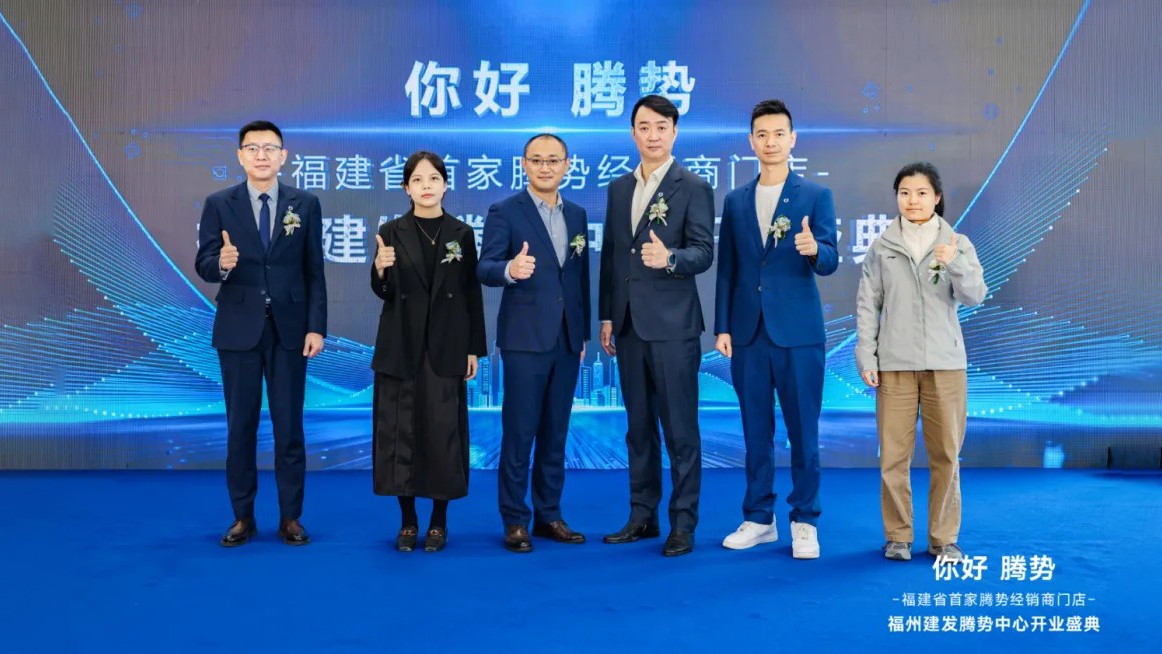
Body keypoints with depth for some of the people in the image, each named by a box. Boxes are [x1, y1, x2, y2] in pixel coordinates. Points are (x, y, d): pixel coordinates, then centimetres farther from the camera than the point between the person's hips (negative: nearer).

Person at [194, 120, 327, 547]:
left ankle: (290, 518, 15)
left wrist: (316, 327, -5)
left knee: (289, 425, 4)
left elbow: (314, 271, 1)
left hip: (289, 329, 0)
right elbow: (203, 265, -2)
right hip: (238, 329, 0)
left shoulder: (305, 204, 3)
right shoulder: (219, 204, 2)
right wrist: (221, 263, -26)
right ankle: (243, 518, 19)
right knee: (241, 425, 7)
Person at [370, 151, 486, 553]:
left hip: (446, 348, 0)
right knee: (400, 429, 2)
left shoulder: (461, 233, 5)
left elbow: (472, 294, 5)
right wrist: (381, 270, -25)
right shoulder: (392, 232, 3)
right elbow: (384, 293, -3)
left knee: (443, 430, 0)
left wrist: (475, 349, 2)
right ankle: (408, 521, 15)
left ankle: (439, 521, 14)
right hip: (401, 347, 0)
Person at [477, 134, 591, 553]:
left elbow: (581, 277, 15)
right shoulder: (504, 212, -3)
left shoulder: (577, 215, 13)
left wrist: (583, 334, 14)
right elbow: (485, 268, -13)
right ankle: (515, 521, 10)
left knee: (555, 433, 11)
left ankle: (549, 515, 22)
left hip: (567, 341, 5)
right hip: (525, 340, -5)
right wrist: (510, 270, -35)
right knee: (519, 433, -1)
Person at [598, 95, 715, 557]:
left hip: (673, 325, -6)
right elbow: (610, 255, 15)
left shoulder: (693, 188, -3)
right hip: (630, 326, 6)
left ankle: (683, 523, 10)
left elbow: (704, 252, -10)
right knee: (638, 427, 13)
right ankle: (642, 516, 23)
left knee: (680, 428, 0)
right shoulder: (618, 188, 14)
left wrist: (670, 258, -31)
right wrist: (606, 316, 12)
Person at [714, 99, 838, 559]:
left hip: (798, 332, -3)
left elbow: (829, 263, -6)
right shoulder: (735, 201, 11)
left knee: (803, 430, 1)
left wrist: (814, 250, -29)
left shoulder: (816, 196, 2)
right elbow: (727, 270, 10)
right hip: (748, 332, 3)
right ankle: (758, 518, 20)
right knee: (756, 431, 9)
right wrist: (722, 327, 4)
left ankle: (805, 522, 13)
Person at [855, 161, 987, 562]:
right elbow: (867, 304, 5)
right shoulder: (882, 247, 5)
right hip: (895, 364, 0)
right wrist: (866, 358, -1)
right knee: (893, 455, 2)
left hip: (945, 363, 0)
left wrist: (955, 264, -23)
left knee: (946, 453, 5)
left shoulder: (957, 244, 5)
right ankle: (897, 536, 15)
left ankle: (943, 537, 18)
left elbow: (975, 296, -5)